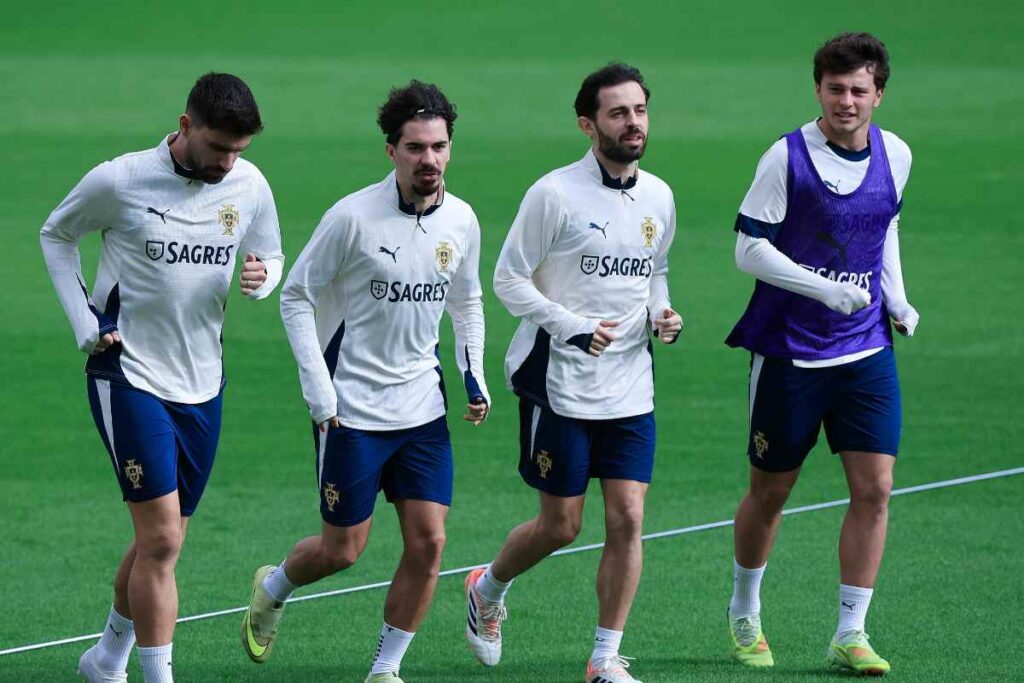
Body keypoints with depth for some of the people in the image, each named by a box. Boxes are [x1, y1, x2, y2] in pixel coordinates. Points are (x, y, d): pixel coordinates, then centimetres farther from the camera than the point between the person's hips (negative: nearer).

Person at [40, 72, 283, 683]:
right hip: (129, 375, -5)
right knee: (161, 540, -13)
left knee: (160, 542, 13)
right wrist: (85, 323, -3)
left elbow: (271, 257, 14)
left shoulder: (250, 186, -2)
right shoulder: (119, 181, -12)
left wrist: (261, 277, -11)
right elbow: (56, 236, 5)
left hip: (202, 382, 5)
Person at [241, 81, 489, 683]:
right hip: (353, 407, -4)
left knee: (429, 541, -4)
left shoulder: (461, 221, 1)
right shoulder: (353, 217, -15)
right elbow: (296, 297, -7)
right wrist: (319, 390, -12)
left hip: (423, 407, 4)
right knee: (343, 549, 2)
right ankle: (273, 589, 34)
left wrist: (474, 375, 6)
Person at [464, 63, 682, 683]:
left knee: (627, 518, -4)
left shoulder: (658, 198, 7)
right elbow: (510, 278, -8)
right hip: (559, 382, -4)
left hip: (631, 387, 5)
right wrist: (571, 328, -19)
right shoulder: (555, 194, -11)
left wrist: (662, 314, 1)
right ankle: (488, 589, 33)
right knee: (561, 526, 2)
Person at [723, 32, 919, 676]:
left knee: (874, 488, -6)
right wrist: (825, 289, -23)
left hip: (867, 350, 4)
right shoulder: (788, 158, -13)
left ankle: (850, 634, 2)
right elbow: (750, 248, -13)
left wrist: (897, 298, 6)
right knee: (770, 491, 8)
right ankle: (745, 617, 30)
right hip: (789, 350, -4)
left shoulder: (896, 155, 2)